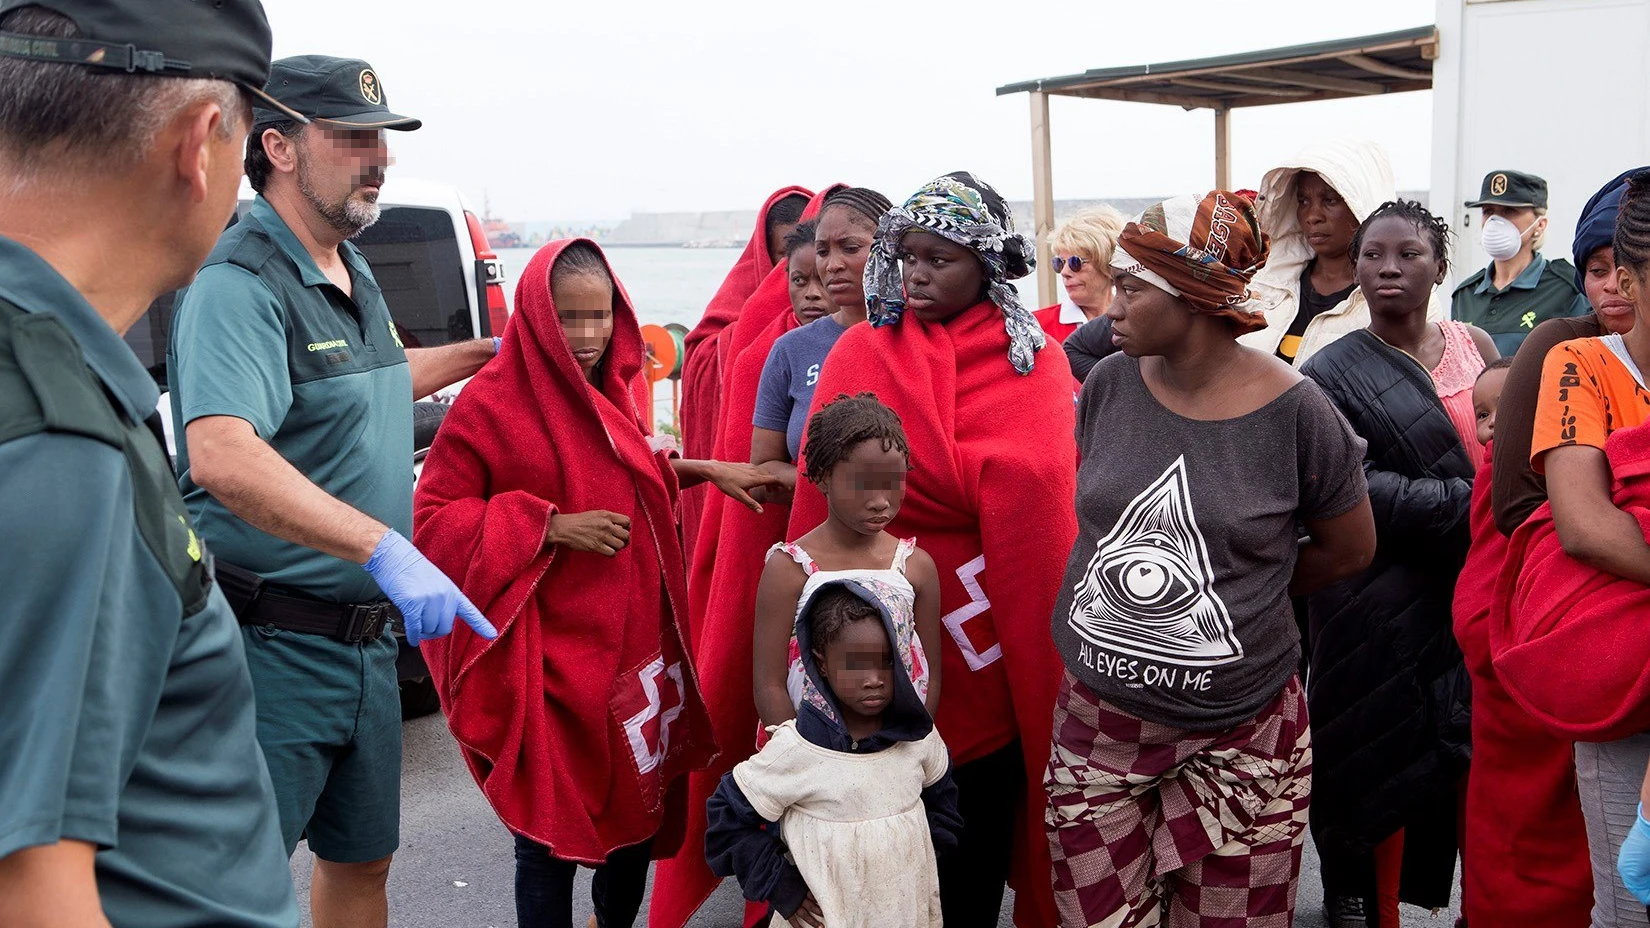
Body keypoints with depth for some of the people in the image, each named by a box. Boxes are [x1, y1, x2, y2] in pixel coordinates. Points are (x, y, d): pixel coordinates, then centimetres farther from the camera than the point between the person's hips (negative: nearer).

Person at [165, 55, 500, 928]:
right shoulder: (240, 283, -19)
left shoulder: (354, 274, 11)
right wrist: (386, 549, -41)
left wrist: (484, 354, 35)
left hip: (365, 637, 9)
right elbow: (221, 456, -35)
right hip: (272, 646, -9)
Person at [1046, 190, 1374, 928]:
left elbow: (1349, 548, 3)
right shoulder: (1108, 385, -1)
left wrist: (1236, 590, 4)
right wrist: (1115, 600, 6)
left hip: (1238, 738, -3)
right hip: (1097, 722, 3)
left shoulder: (1293, 412, -11)